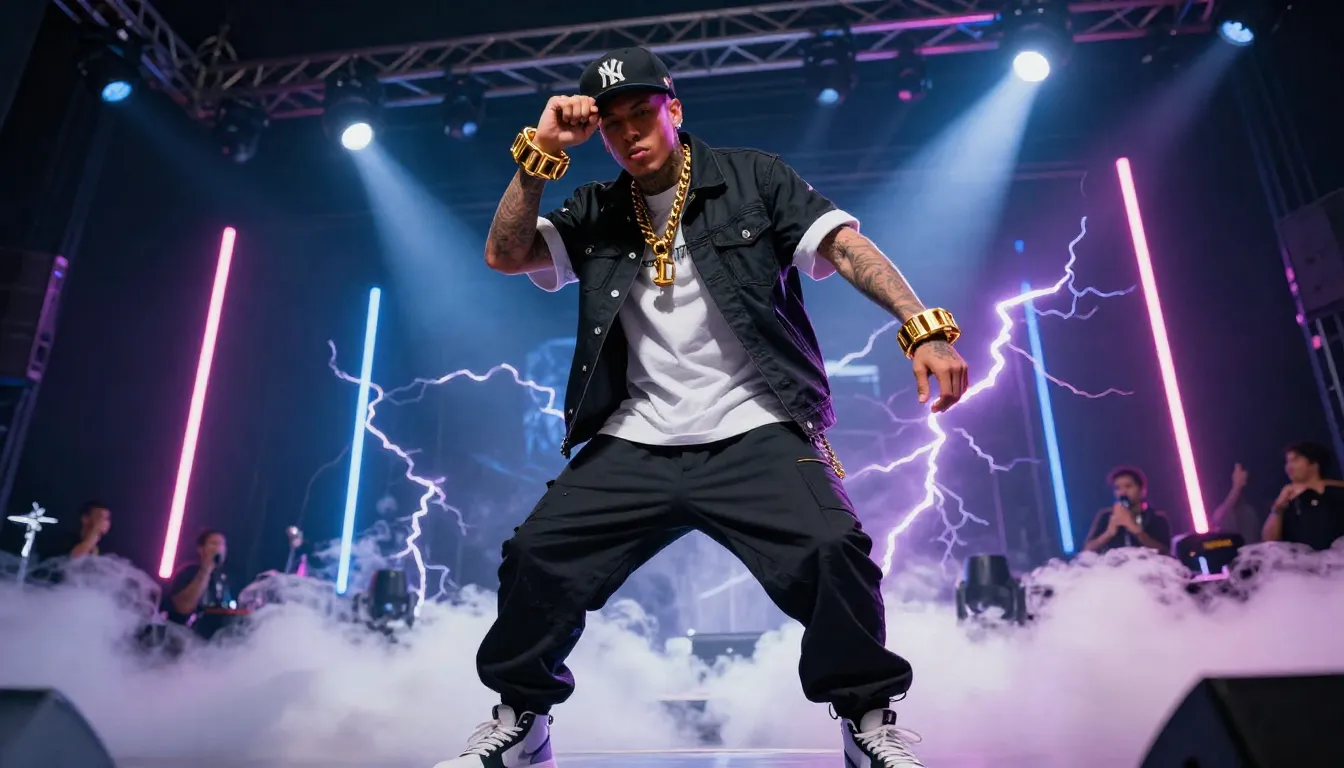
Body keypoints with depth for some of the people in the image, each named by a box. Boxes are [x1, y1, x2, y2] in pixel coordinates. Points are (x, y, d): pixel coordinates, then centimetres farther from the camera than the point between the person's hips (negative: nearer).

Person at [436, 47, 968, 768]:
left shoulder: (753, 179, 5)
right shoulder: (594, 213, 14)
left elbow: (847, 246, -5)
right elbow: (504, 255, 5)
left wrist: (924, 327, -19)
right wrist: (541, 152, -4)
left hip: (754, 433, -2)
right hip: (636, 445, 3)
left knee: (832, 553, -24)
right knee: (535, 558, -8)